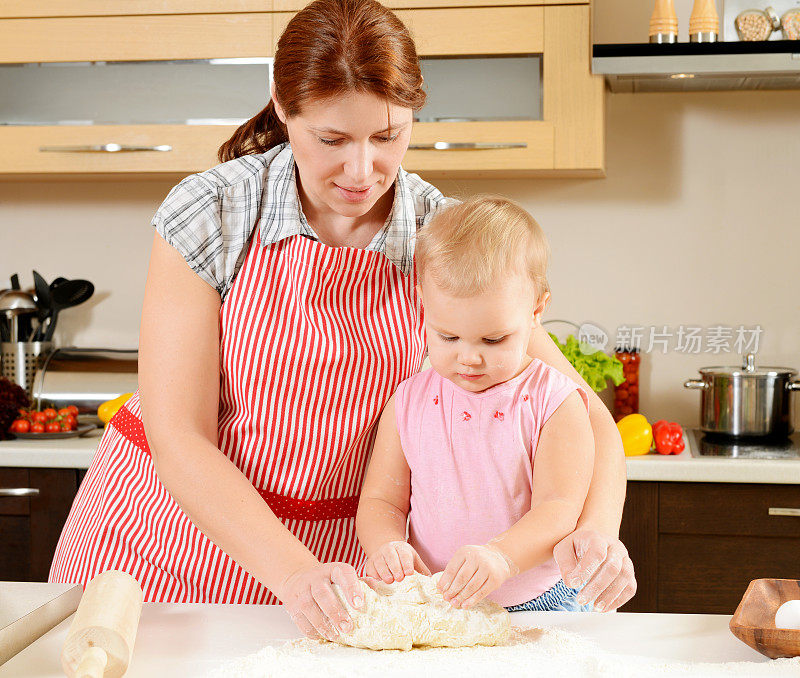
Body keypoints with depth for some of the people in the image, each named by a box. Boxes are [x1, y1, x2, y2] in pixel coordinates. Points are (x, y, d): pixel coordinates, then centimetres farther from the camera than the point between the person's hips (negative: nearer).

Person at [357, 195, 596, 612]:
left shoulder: (555, 403, -4)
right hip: (429, 611, 1)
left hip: (537, 603, 0)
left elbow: (559, 509, -12)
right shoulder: (408, 402, 7)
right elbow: (381, 499, 9)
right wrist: (386, 546, -16)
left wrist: (501, 557, -32)